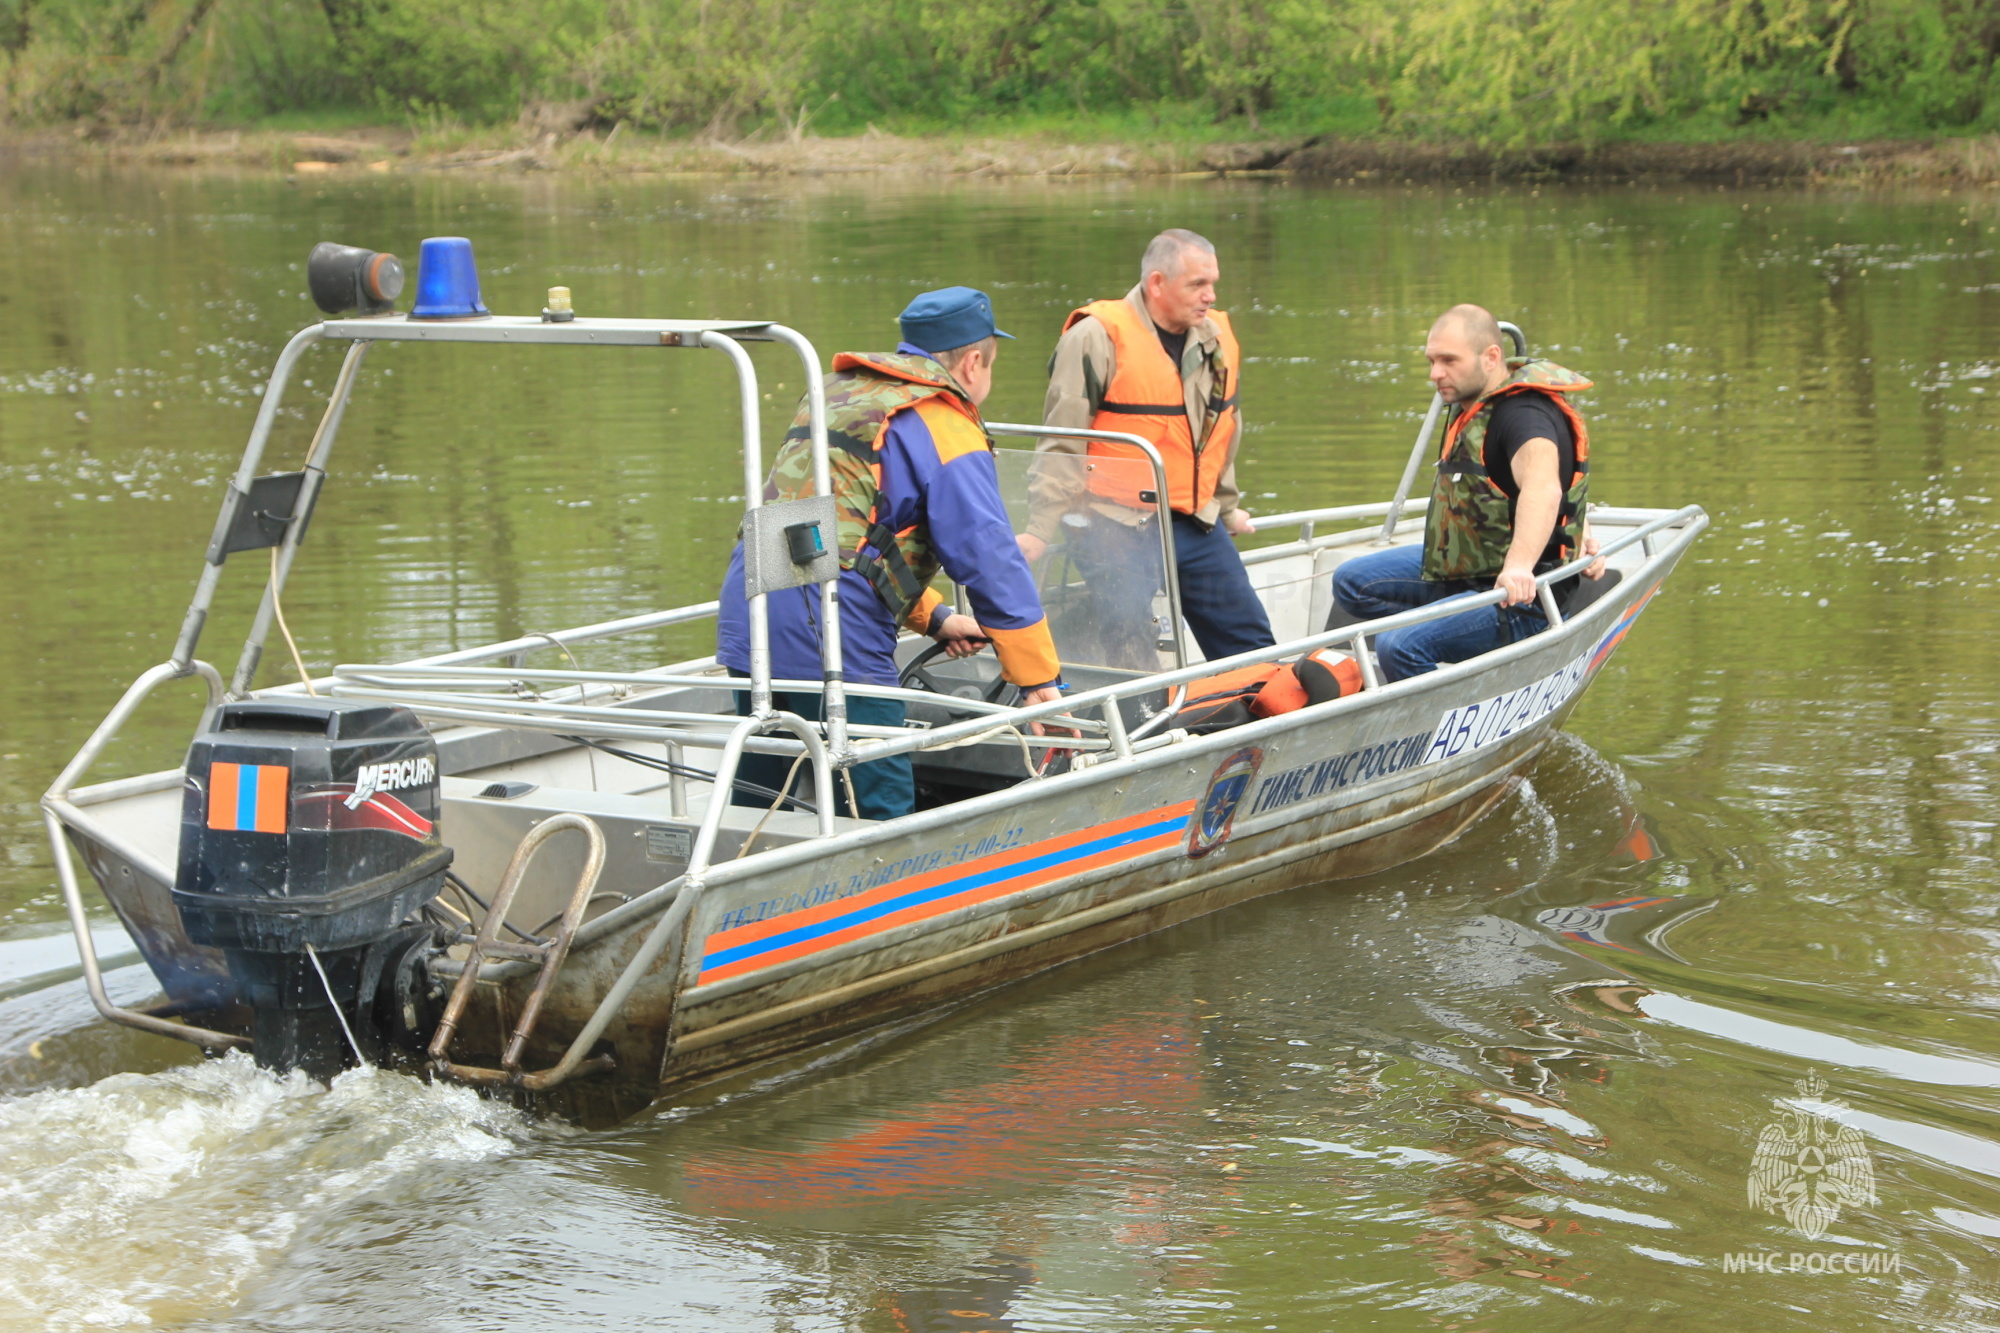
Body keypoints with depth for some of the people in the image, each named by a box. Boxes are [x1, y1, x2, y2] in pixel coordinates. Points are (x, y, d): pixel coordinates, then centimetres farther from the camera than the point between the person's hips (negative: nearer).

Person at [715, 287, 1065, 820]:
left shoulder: (837, 394, 23)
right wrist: (1040, 682, -4)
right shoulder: (947, 429, -3)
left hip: (744, 616, 8)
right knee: (880, 815, -2)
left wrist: (931, 616, 31)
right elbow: (989, 556, -8)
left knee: (755, 803, 16)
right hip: (831, 637, -8)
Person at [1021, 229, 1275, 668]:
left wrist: (1227, 508, 30)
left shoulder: (1217, 339, 9)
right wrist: (1040, 530, -14)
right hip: (1117, 524, -7)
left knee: (1250, 642, 8)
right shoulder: (1096, 339, -11)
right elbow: (1061, 447, -10)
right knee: (1133, 661, -13)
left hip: (1195, 524, 7)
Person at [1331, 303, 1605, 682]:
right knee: (1351, 583, 10)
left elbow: (1543, 488, -45)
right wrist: (1578, 531, 10)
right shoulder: (1470, 402, 7)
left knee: (1401, 649, -28)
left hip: (1519, 595, -11)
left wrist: (1520, 565, -62)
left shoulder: (1524, 414, -24)